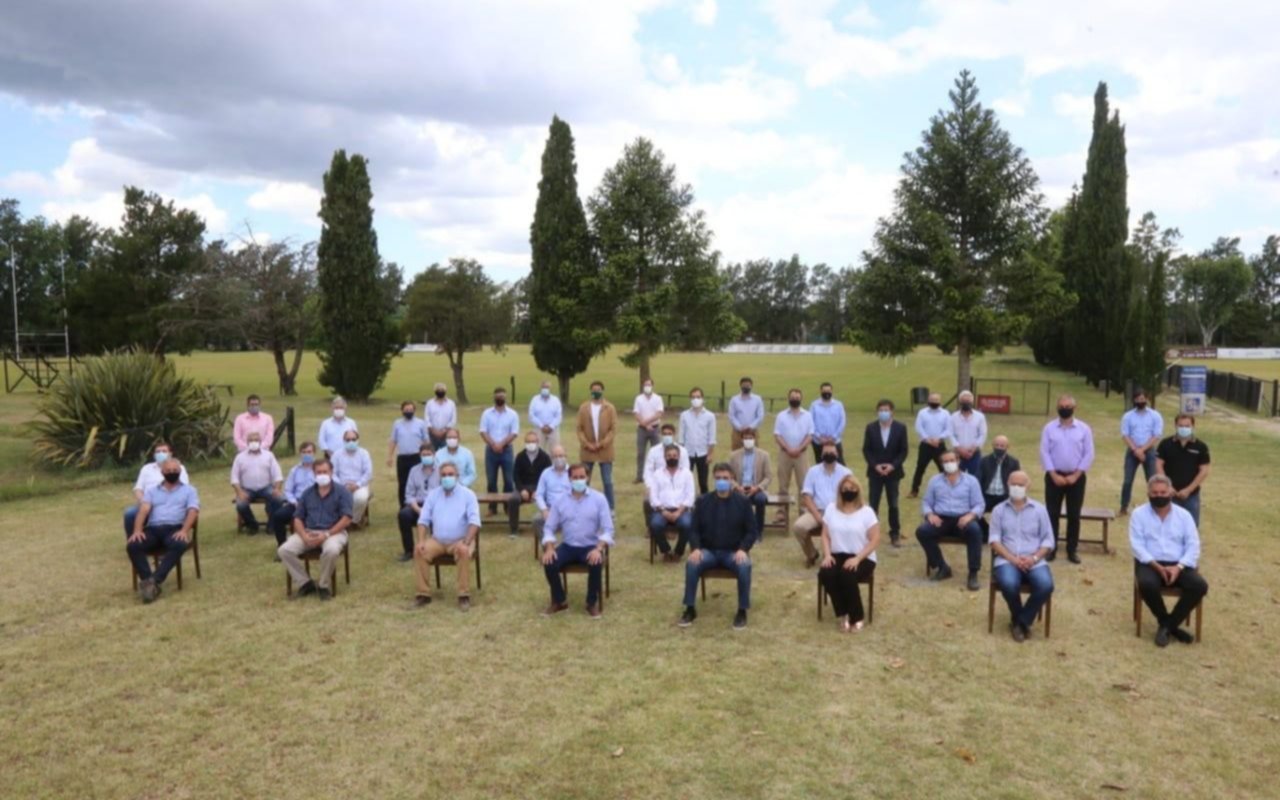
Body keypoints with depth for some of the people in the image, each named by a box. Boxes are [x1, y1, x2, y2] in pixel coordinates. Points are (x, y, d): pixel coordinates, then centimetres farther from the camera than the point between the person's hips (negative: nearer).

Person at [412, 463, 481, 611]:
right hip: (437, 540, 3)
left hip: (460, 540, -3)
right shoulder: (433, 494, 9)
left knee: (464, 553, -35)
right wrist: (421, 541, -12)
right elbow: (423, 520, 6)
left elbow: (474, 521, -11)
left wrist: (465, 543, -25)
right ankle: (423, 593, -13)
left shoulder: (468, 494, -2)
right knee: (419, 551, -23)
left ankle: (464, 595, -25)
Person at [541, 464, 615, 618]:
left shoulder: (599, 498, -4)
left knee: (596, 564, -34)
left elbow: (608, 529, -7)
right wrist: (549, 548, -15)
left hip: (591, 546, -2)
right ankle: (559, 601, 1)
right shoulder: (560, 500, 3)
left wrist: (598, 549, -24)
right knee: (549, 563, -24)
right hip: (568, 546, 2)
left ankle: (592, 603, -8)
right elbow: (549, 528, 4)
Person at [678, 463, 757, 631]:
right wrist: (695, 548, -16)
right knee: (692, 564, -29)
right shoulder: (703, 501, 5)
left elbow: (751, 531, 0)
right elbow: (694, 529, 4)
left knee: (744, 566, -34)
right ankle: (690, 609, -13)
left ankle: (742, 611, -16)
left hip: (733, 552, -1)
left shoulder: (743, 502, 1)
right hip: (708, 551, 1)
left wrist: (743, 549, -18)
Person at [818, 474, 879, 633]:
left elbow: (875, 540, -8)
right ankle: (842, 614, -11)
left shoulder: (867, 512, -3)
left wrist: (857, 558, -19)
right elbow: (825, 535, 7)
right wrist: (827, 554, -12)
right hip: (837, 556, 3)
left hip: (862, 558, -3)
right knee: (826, 574, -29)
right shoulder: (831, 508, 8)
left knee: (847, 575, -34)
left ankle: (856, 618, -12)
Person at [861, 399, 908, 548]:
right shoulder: (870, 427, -1)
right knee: (873, 504, 3)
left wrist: (893, 465, -15)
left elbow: (904, 450, -2)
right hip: (875, 472, 0)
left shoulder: (900, 428, -2)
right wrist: (875, 465, -13)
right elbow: (866, 450, 0)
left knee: (893, 505, 4)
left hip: (893, 472, 0)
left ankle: (895, 534, 13)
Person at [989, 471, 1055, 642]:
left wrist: (1034, 558, -11)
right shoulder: (999, 510, 8)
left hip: (1034, 561, 1)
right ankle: (1019, 619, -1)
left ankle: (1021, 621, -8)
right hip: (1007, 560, -1)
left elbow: (1048, 540, 7)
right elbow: (995, 540, 1)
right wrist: (1012, 558, -14)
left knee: (1046, 585, -30)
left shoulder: (1039, 509, 11)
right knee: (1009, 584, -33)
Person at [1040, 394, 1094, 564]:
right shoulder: (1049, 428, 1)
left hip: (1076, 477, 0)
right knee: (1052, 513, 2)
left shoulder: (1084, 429, 1)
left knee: (1074, 515, 5)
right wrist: (1054, 475, -11)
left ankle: (1072, 550, 14)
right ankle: (1051, 548, 11)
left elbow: (1088, 454, -2)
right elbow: (1044, 452, -3)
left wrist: (1076, 475, -9)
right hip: (1054, 476, 0)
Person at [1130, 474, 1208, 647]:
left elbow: (1193, 546, 2)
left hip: (1178, 565, 3)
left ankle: (1167, 625, -12)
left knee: (1200, 586, -26)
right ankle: (1170, 624, -8)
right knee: (1147, 585, -35)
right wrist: (1157, 566, -19)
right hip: (1150, 564, -2)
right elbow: (1137, 545, -6)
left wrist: (1179, 567, -15)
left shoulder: (1184, 515, 9)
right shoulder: (1139, 514, 2)